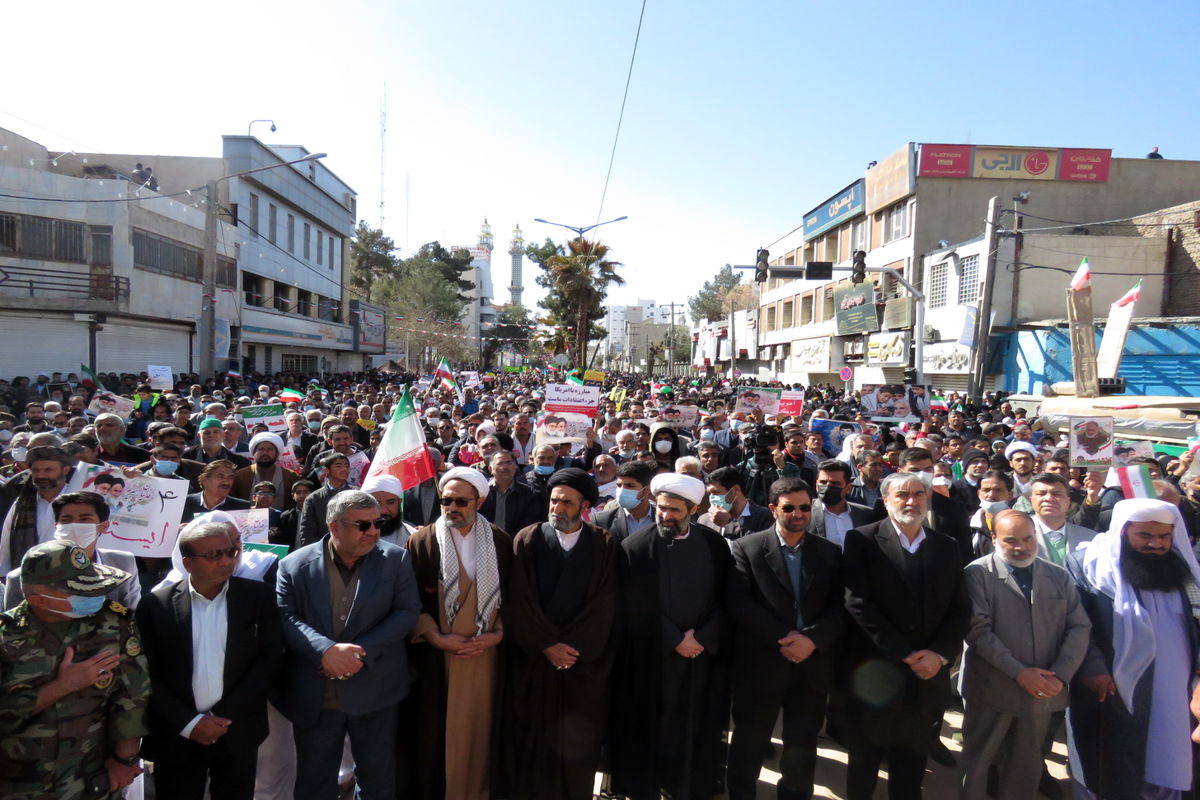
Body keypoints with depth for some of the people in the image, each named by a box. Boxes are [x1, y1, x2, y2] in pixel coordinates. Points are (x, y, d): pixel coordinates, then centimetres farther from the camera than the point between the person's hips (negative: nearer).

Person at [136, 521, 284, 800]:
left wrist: (225, 716, -10)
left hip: (238, 735, 1)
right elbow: (147, 674, -3)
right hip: (177, 737, 0)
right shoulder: (156, 605, -4)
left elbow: (270, 658, -5)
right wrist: (189, 722, -10)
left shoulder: (258, 596, -3)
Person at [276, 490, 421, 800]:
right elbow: (286, 619, -10)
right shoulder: (295, 565, -3)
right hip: (313, 696, 0)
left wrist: (360, 651, -18)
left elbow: (407, 611, -7)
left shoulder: (396, 559, -4)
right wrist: (326, 650, -26)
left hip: (374, 692, 0)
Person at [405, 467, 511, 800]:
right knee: (434, 734, 6)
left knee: (479, 732, 10)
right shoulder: (422, 541, -5)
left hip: (485, 654, 2)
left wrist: (499, 633, -7)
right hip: (435, 656, -1)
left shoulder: (501, 542, 0)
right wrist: (437, 637, -12)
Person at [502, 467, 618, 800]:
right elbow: (519, 602, -7)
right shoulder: (527, 540, -1)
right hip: (532, 660, 0)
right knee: (530, 741, 7)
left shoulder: (605, 545, 0)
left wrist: (572, 648, -11)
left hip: (584, 663, 0)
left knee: (577, 744, 8)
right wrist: (548, 645, -12)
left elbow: (603, 605, -5)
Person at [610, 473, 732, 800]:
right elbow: (638, 608, -10)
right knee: (651, 731, 9)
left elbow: (725, 598, 1)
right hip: (651, 657, -2)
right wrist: (675, 640, -12)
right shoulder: (635, 547, -10)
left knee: (697, 729, 13)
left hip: (704, 656, 3)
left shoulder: (715, 544, -1)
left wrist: (703, 638, -10)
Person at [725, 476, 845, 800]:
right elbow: (738, 603, -12)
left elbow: (840, 607, 0)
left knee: (802, 751, 14)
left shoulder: (830, 552, 6)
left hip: (812, 666, 3)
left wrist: (812, 639, -16)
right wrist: (783, 638, -18)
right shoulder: (747, 548, -4)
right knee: (749, 748, 11)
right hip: (761, 663, -2)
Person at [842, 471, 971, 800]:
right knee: (864, 765, 15)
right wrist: (904, 656, -16)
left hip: (927, 679, 3)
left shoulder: (947, 547, 7)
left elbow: (960, 609, 5)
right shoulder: (862, 541, -7)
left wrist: (940, 654, -11)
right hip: (875, 675, -3)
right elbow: (859, 603, -14)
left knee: (911, 772, 16)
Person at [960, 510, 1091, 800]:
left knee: (1026, 769, 17)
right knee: (976, 763, 9)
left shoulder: (1059, 576, 7)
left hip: (1044, 691, 4)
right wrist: (1018, 672, -19)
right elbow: (978, 630, -13)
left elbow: (1079, 627, 3)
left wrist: (1060, 676, -9)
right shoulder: (978, 573, -8)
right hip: (992, 689, -4)